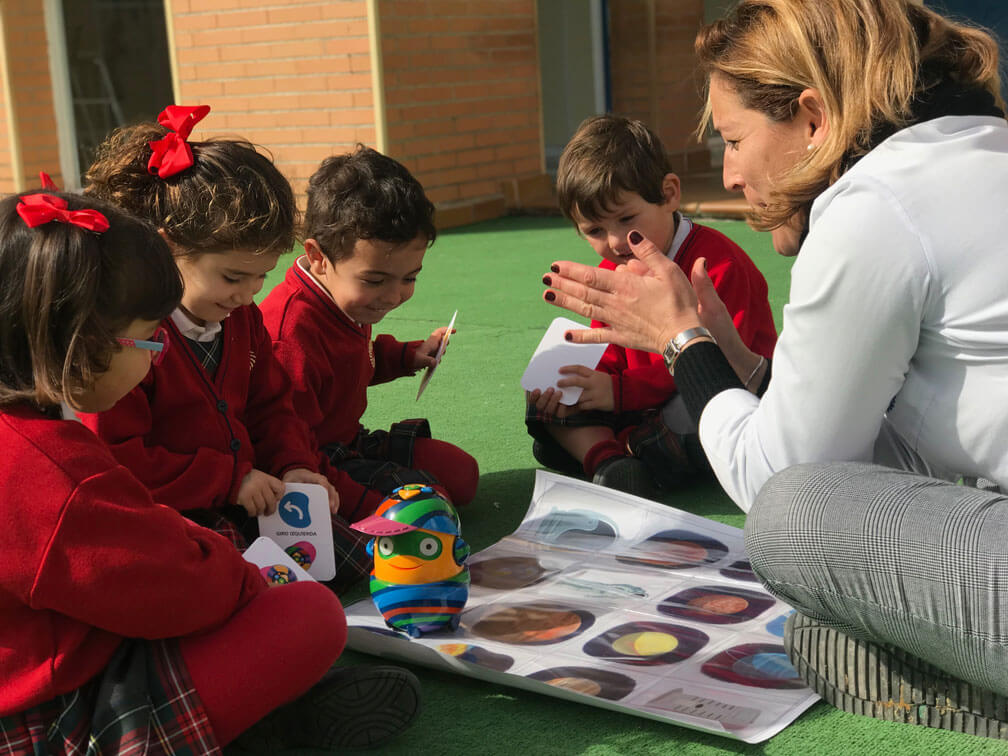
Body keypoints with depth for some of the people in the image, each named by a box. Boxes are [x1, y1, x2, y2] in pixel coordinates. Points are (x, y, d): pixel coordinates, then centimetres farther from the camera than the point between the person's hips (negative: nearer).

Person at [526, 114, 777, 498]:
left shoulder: (718, 264, -18)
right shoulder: (611, 273, 8)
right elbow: (609, 357, 7)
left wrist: (618, 391, -30)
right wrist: (583, 386, -19)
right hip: (647, 405, 7)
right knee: (547, 402, -6)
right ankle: (608, 461, -30)